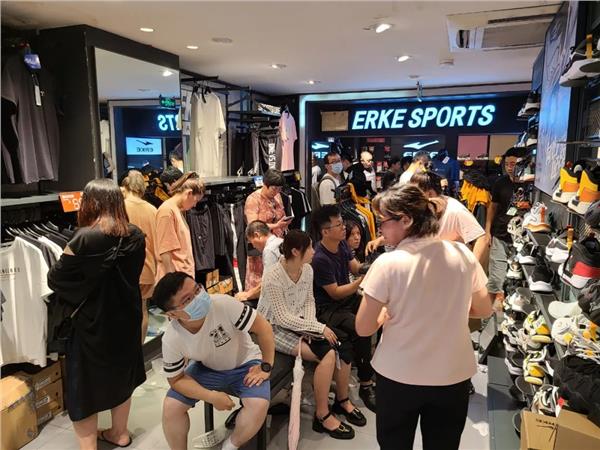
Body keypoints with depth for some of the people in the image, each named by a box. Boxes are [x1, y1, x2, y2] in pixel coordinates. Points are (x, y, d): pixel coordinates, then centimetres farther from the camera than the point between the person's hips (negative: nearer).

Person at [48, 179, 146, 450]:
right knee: (120, 374, 24)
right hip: (126, 318, 6)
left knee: (83, 388, 13)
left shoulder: (86, 238, -23)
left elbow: (55, 280, -11)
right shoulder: (135, 236, -6)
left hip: (93, 323, -6)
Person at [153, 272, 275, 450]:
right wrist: (212, 397, -22)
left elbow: (263, 327, -25)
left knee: (259, 405, -26)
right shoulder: (171, 339, -25)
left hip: (245, 363, -2)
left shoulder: (223, 303, -35)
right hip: (207, 369, 2)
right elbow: (176, 379, -11)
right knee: (171, 406, -16)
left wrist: (266, 367, -22)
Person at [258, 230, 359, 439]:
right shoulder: (272, 277, -25)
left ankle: (343, 400, 17)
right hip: (275, 329, -7)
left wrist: (311, 325, -13)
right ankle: (322, 416, -6)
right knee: (327, 354, -23)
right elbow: (282, 318, -24)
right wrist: (319, 327, -23)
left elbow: (309, 301, 6)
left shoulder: (307, 269, -4)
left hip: (298, 323, 7)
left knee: (343, 347, -8)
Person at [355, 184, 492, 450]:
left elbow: (363, 329, -13)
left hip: (398, 377, -3)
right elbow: (484, 310, 6)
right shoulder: (462, 254, -7)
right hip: (453, 376, 3)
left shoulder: (388, 263, -19)